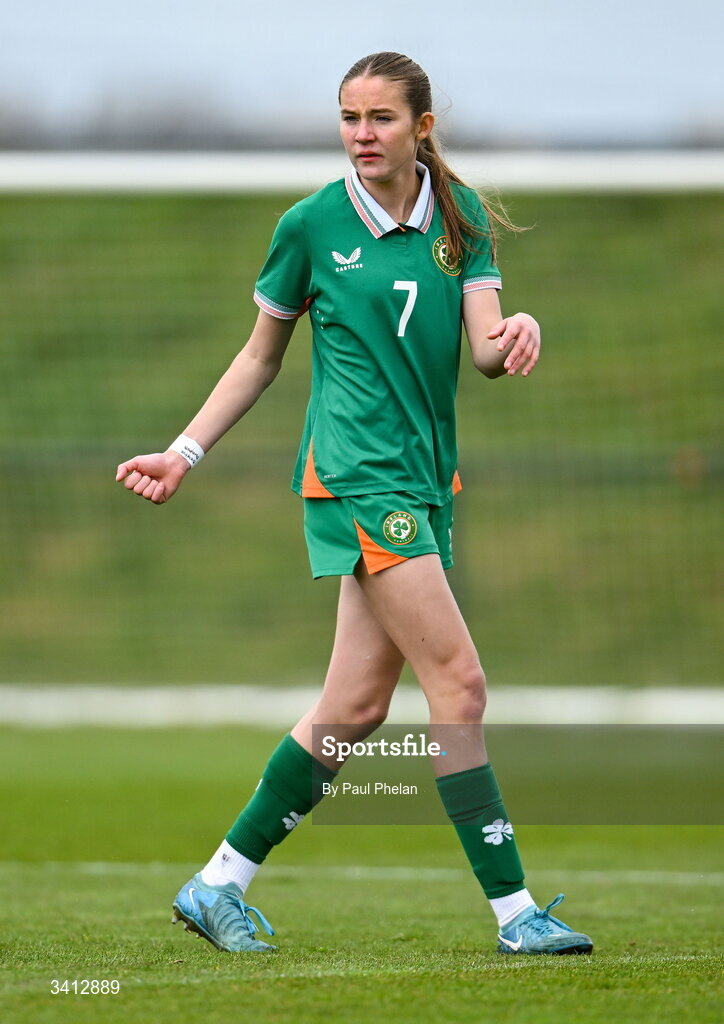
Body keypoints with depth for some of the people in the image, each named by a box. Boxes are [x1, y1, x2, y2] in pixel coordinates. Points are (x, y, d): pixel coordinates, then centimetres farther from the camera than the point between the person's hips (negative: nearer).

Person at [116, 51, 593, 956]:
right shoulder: (312, 224, -2)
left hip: (426, 474, 5)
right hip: (357, 473, -5)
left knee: (356, 706, 5)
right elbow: (261, 356, 10)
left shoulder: (460, 217, 8)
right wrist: (186, 452, 6)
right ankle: (514, 910, -11)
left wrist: (517, 337, -24)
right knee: (458, 682, -13)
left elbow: (485, 349, -1)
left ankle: (219, 883, 15)